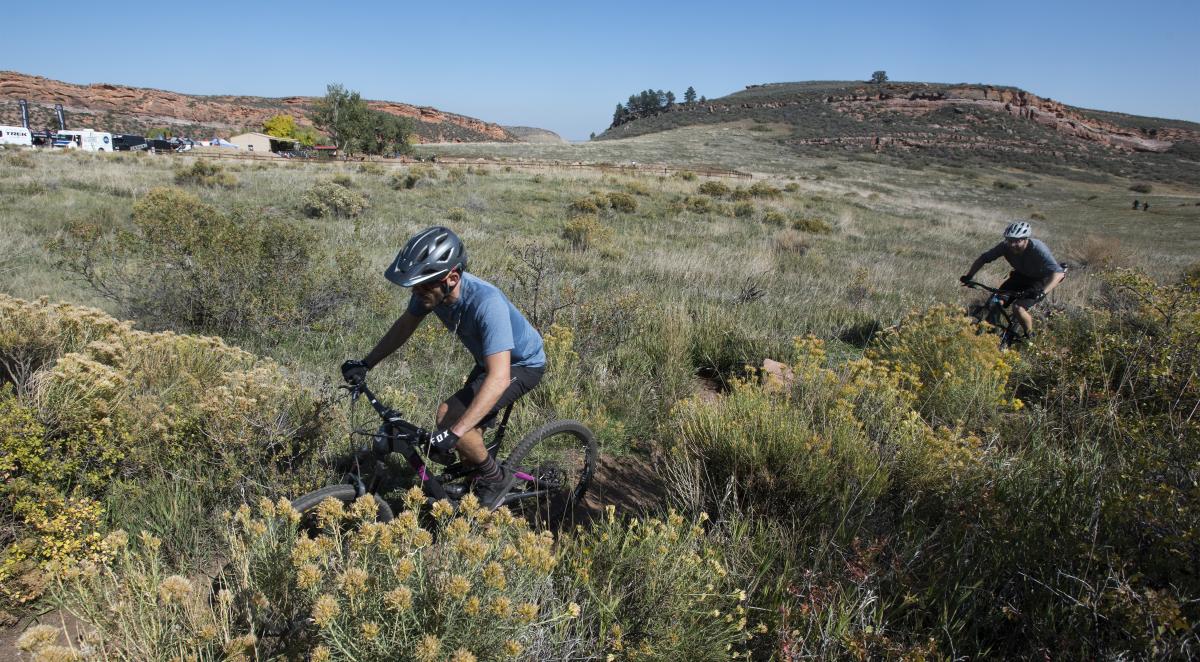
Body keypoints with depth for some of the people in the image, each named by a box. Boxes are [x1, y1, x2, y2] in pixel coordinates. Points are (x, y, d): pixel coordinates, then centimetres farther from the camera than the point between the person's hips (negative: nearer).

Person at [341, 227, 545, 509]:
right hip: (489, 360, 8)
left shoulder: (486, 304, -40)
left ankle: (496, 478, 0)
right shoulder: (431, 289, -18)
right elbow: (405, 325, 4)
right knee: (470, 434, 12)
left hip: (522, 365, -7)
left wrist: (452, 434, -49)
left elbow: (498, 379, -45)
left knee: (448, 416, -22)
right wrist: (365, 363, -2)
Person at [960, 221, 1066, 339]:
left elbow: (1058, 273, -43)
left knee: (1018, 307, -23)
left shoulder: (1037, 249, -35)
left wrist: (1042, 292, -57)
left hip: (1041, 280, -5)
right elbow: (983, 258, -12)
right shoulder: (1006, 246, -22)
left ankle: (1030, 337, 2)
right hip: (1021, 275, 5)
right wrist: (968, 275, -25)